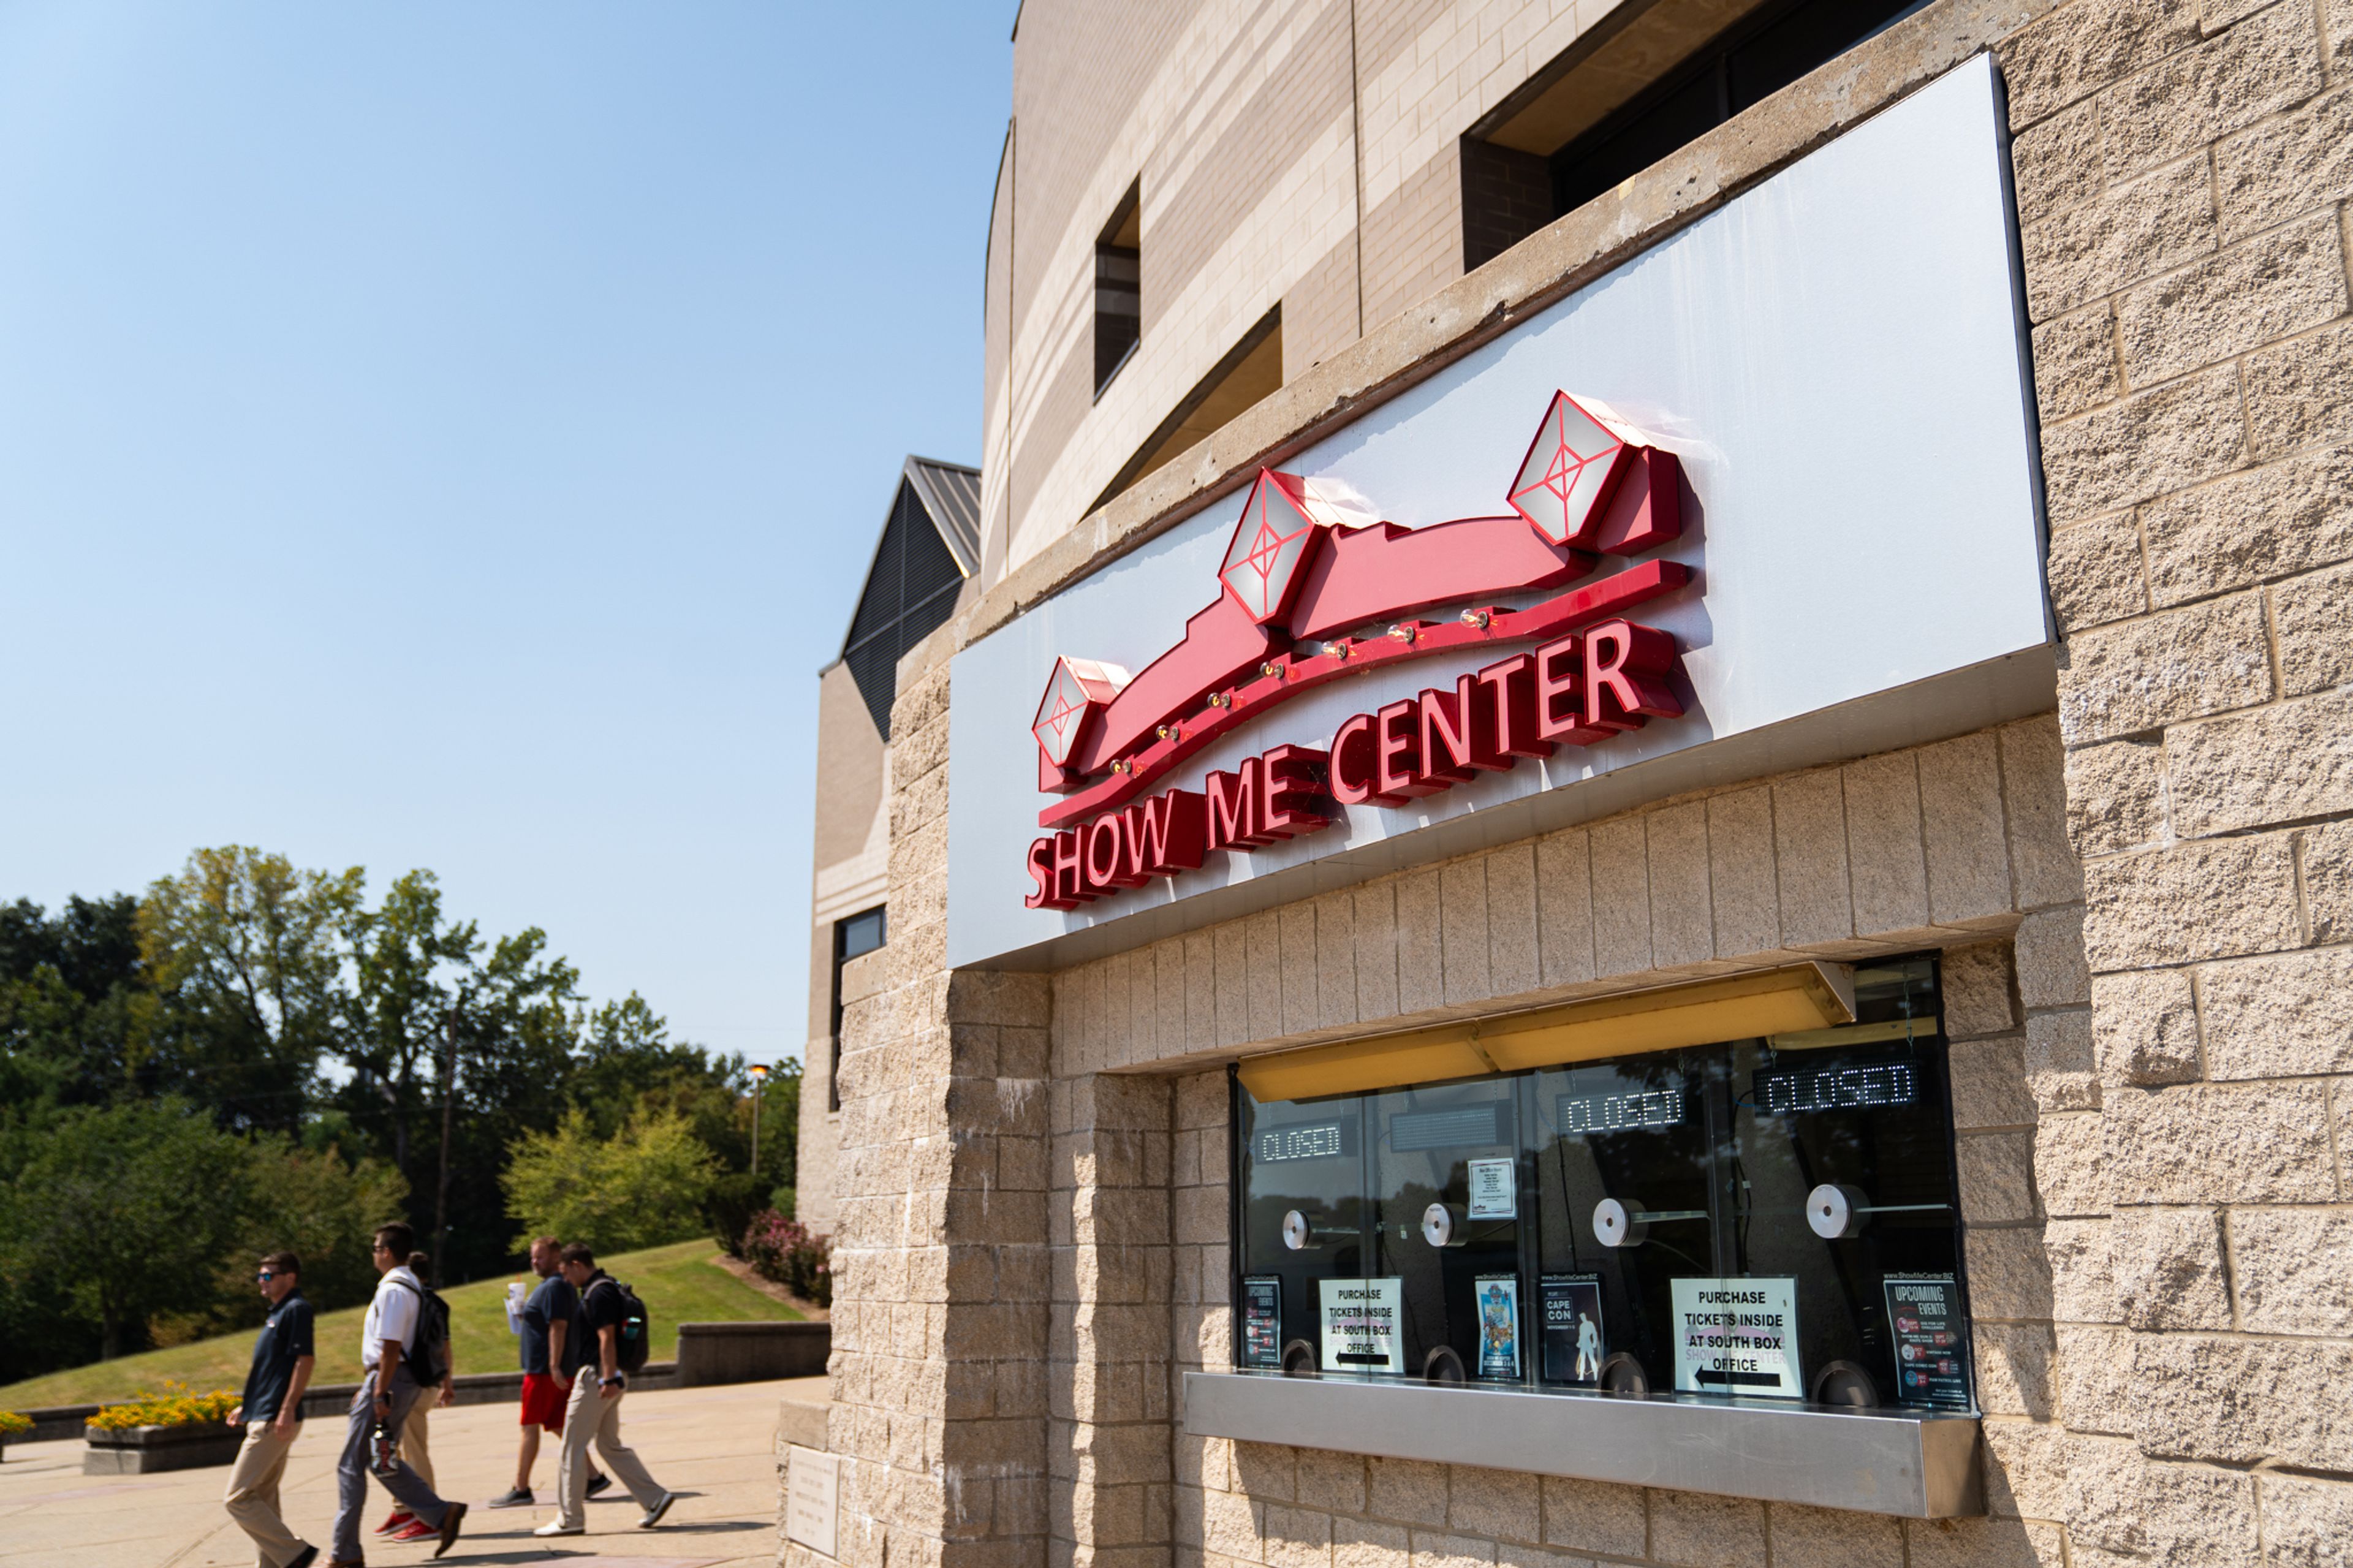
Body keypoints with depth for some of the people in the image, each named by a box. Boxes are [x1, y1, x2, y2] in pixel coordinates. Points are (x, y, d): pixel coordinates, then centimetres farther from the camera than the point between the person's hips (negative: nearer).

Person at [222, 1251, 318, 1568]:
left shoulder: (296, 1310, -12)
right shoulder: (277, 1313, 19)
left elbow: (306, 1360, -20)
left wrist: (287, 1411, -24)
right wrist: (246, 1406, 24)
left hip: (273, 1422, -10)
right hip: (263, 1418, 10)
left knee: (237, 1498, -9)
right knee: (262, 1499, 11)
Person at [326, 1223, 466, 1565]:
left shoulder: (392, 1290, -16)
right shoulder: (412, 1287, 15)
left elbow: (391, 1347, -22)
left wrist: (379, 1394, -23)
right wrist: (368, 1387, 25)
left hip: (389, 1381, -10)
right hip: (406, 1382, 10)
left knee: (351, 1465, 0)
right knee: (384, 1463, 16)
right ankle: (442, 1515, 7)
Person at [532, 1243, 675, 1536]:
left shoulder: (598, 1294, -16)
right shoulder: (606, 1287, 15)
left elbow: (607, 1338, -22)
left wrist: (608, 1379, -25)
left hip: (596, 1377, -10)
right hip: (605, 1378, 10)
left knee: (572, 1448, 0)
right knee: (610, 1444, 14)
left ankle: (570, 1519, 6)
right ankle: (655, 1499, 11)